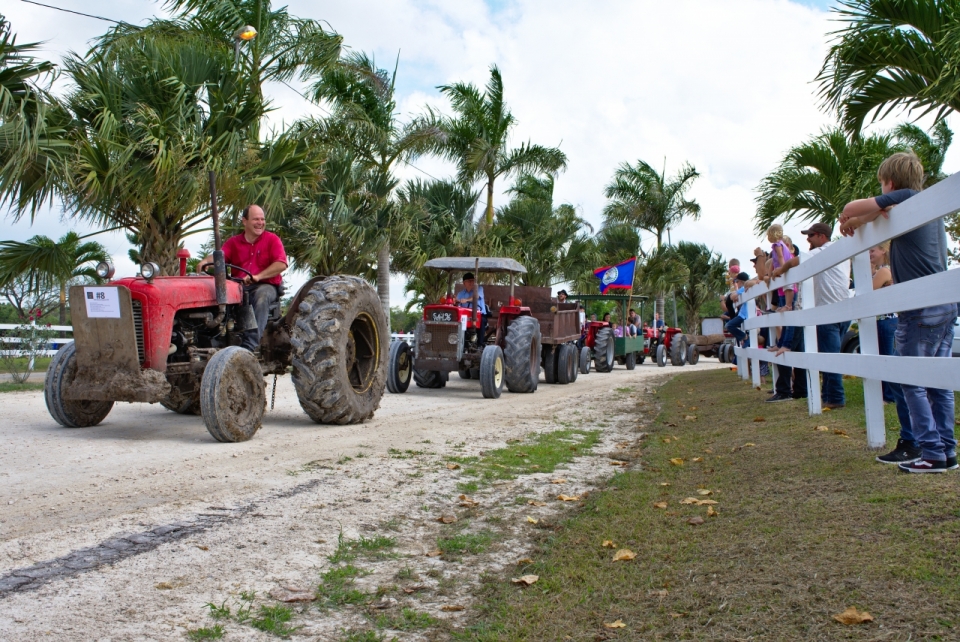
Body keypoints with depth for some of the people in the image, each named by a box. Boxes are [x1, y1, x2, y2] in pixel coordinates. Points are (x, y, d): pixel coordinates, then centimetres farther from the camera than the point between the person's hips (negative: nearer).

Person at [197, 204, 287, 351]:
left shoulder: (272, 239, 5)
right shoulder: (233, 242, 15)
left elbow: (281, 264, -10)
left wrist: (258, 276, -21)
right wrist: (206, 260, -26)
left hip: (266, 285, -3)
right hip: (239, 287, 3)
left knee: (261, 296, -38)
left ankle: (249, 346, -44)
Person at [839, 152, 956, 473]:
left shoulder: (905, 199, -7)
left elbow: (851, 208, -11)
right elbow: (884, 216, 23)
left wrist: (847, 222, 9)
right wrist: (858, 221, 6)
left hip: (919, 309, -8)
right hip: (945, 305, 8)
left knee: (913, 383, -2)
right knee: (938, 382, 11)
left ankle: (932, 453, -3)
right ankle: (947, 449, 14)